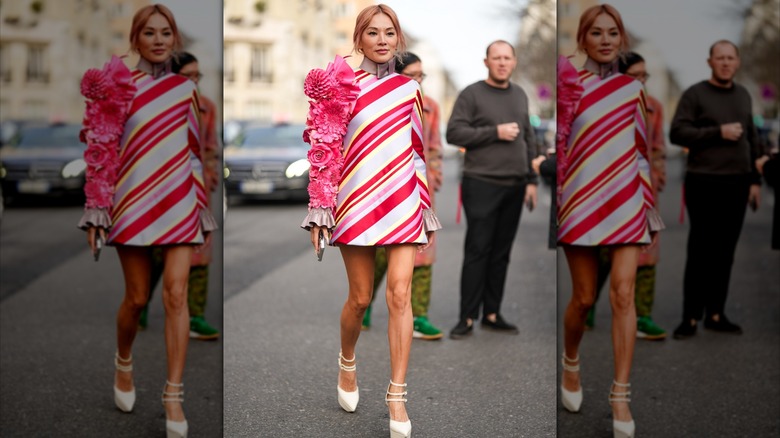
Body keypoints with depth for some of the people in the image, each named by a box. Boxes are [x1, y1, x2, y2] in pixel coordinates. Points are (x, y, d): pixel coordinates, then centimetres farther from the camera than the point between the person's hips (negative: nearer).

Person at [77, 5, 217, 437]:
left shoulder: (185, 89, 9)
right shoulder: (117, 87, 1)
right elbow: (100, 150, -2)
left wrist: (202, 205, 13)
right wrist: (96, 210, -7)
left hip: (178, 202, 2)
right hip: (134, 201, -2)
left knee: (176, 293, -8)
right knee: (137, 297, 5)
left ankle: (173, 397, -5)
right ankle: (123, 363, 35)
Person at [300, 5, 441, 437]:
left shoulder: (408, 89, 11)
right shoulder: (341, 85, 2)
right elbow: (324, 149, 0)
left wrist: (427, 208, 14)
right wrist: (319, 210, -6)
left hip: (401, 201, 2)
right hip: (356, 201, -2)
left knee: (400, 293, -7)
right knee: (360, 297, 4)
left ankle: (397, 396, -3)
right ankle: (347, 362, 35)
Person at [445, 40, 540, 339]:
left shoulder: (520, 95, 14)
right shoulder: (471, 94, -3)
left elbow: (529, 140, 16)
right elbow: (453, 133, -11)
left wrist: (532, 180, 10)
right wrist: (495, 132, -15)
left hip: (515, 187, 5)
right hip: (482, 185, -5)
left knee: (501, 254, 8)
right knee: (477, 252, -4)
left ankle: (492, 314, 15)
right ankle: (467, 318, 1)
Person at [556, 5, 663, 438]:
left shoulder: (632, 89, 8)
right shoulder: (567, 84, 0)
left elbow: (640, 149, 13)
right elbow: (556, 145, -2)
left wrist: (649, 204, 11)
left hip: (625, 202, 2)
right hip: (581, 201, -2)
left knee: (623, 293, -9)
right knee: (584, 297, 5)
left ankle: (620, 396, -6)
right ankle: (571, 363, 35)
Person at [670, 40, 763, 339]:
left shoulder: (743, 95, 14)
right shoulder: (695, 94, -3)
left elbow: (752, 141, 17)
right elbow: (677, 133, -11)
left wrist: (755, 180, 12)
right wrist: (718, 132, -17)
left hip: (737, 185, 5)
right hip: (704, 184, -5)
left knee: (725, 253, 7)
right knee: (700, 253, -2)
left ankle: (715, 314, 15)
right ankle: (690, 318, 4)